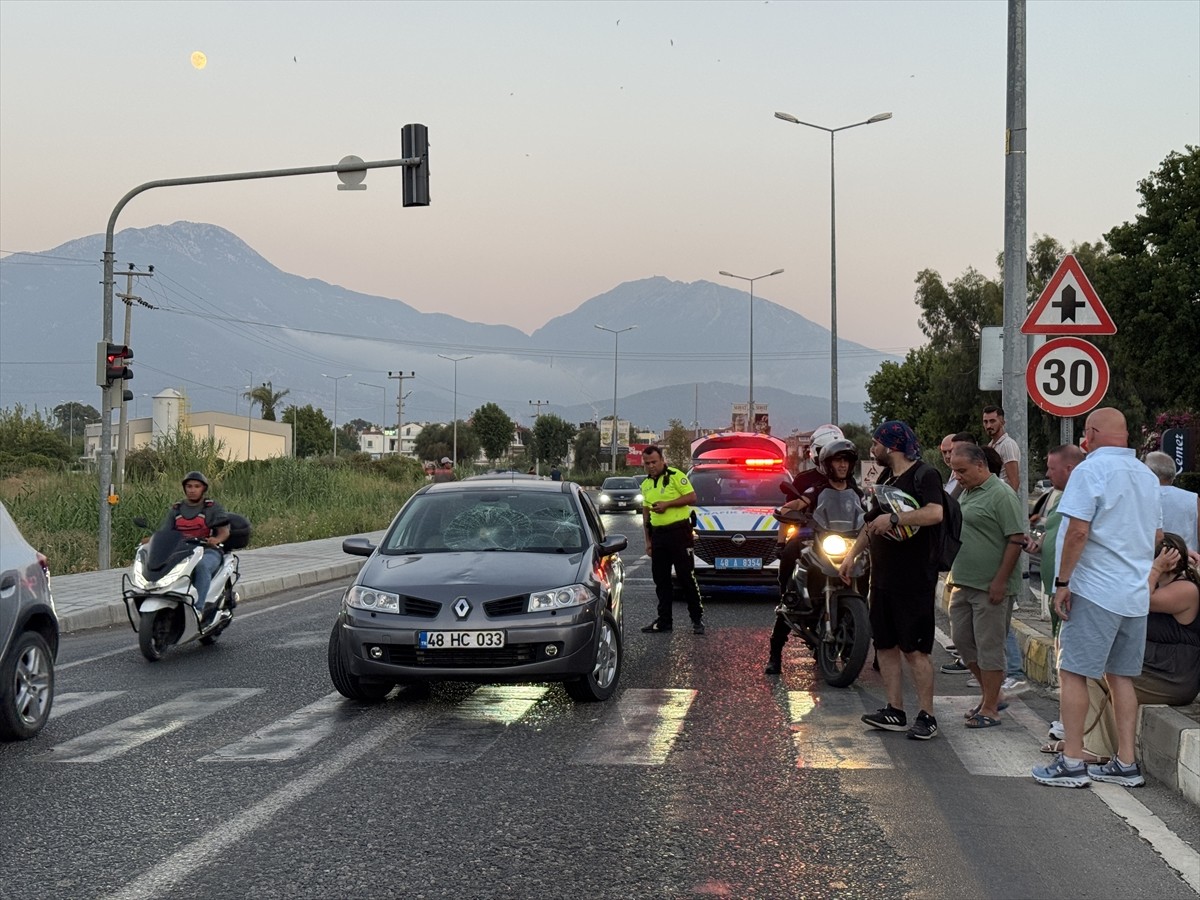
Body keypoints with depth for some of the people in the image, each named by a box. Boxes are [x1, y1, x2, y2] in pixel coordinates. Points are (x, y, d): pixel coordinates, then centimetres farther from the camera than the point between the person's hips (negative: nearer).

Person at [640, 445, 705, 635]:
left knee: (686, 577, -5)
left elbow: (692, 497, -11)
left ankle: (697, 618, 4)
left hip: (679, 532, -7)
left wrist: (667, 504, -17)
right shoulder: (645, 484, 15)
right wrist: (648, 541, 15)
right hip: (658, 534, 7)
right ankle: (664, 620, 16)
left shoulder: (676, 476, -6)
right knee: (661, 580, 9)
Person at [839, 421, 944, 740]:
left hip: (914, 579, -9)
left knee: (914, 650, -7)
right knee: (885, 646, 9)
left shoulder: (924, 475, -11)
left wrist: (894, 518, -27)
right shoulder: (885, 478, 18)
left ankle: (927, 717, -1)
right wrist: (852, 554, 22)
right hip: (884, 577, 9)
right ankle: (895, 712, 14)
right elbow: (872, 522, 28)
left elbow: (935, 513, -29)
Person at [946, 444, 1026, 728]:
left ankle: (990, 709, 7)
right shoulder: (966, 493, 14)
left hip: (990, 587, -9)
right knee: (963, 640, 13)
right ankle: (990, 696, 27)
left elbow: (1016, 540, -18)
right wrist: (953, 576, 19)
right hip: (963, 584, 9)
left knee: (988, 646, -2)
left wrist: (1000, 581, -20)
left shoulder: (1002, 495, -14)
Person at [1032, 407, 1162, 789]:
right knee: (1121, 676, 12)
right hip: (1137, 593, 7)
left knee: (1073, 672, -1)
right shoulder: (1147, 476, 13)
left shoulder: (1091, 470, -11)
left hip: (1095, 590, -7)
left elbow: (1078, 531, -17)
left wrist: (1063, 581, -12)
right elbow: (1157, 536, 20)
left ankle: (1072, 762, -2)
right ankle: (1126, 763, 12)